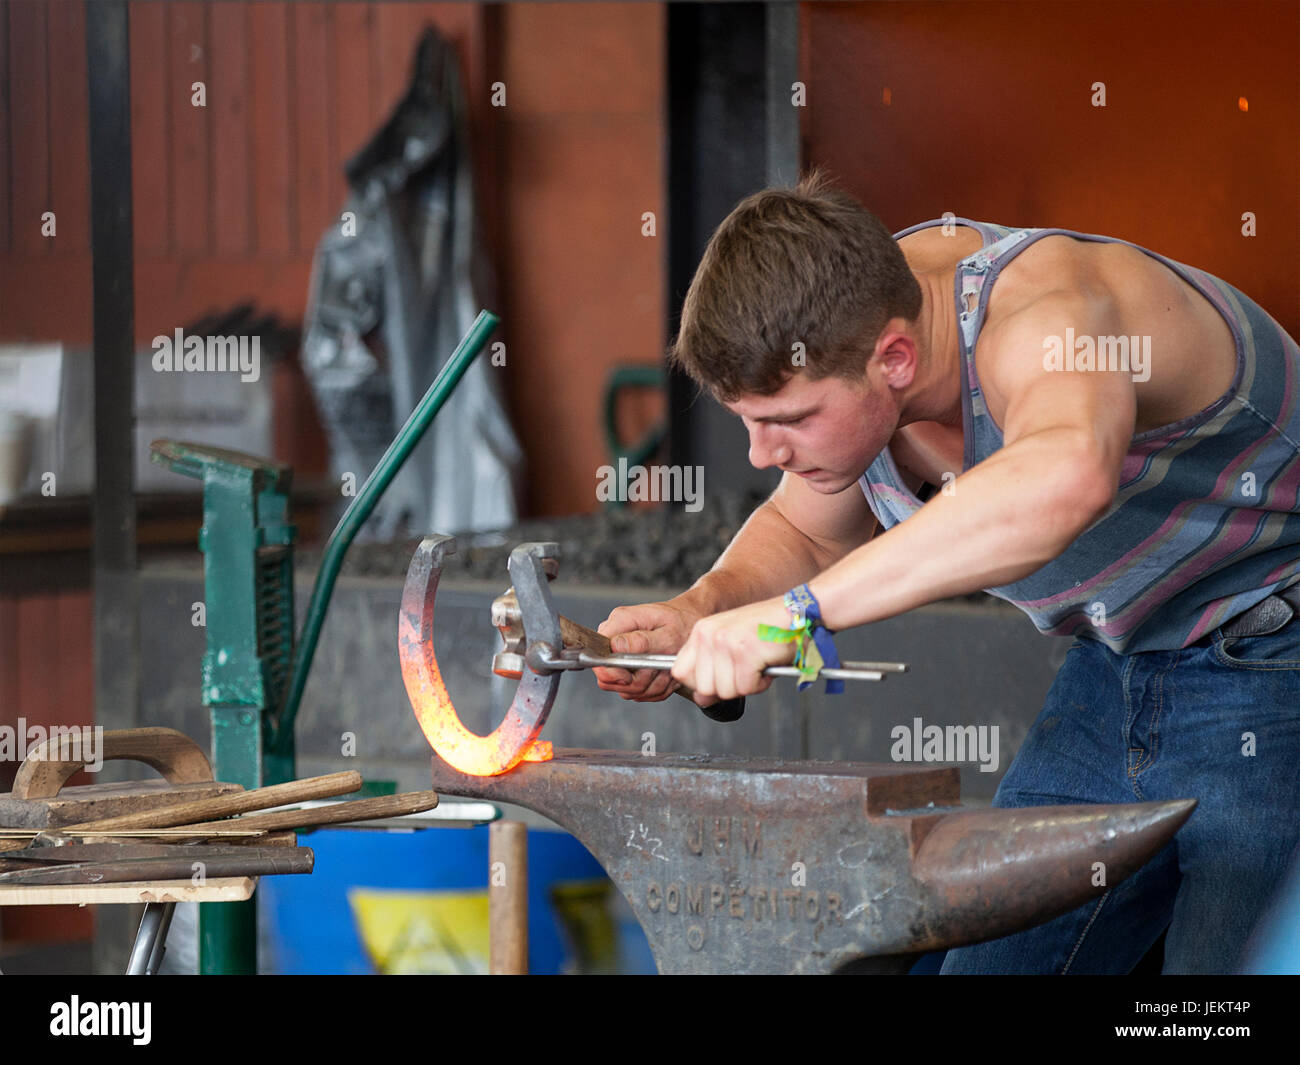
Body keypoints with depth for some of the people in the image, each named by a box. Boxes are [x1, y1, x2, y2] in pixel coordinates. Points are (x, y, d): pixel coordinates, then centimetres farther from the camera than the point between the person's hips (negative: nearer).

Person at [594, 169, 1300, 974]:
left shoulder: (1038, 314, -34)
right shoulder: (846, 321, -9)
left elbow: (1066, 478, -59)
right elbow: (806, 532, 11)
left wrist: (794, 611, -56)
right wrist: (703, 611, -11)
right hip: (1118, 668, 8)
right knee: (996, 962, 8)